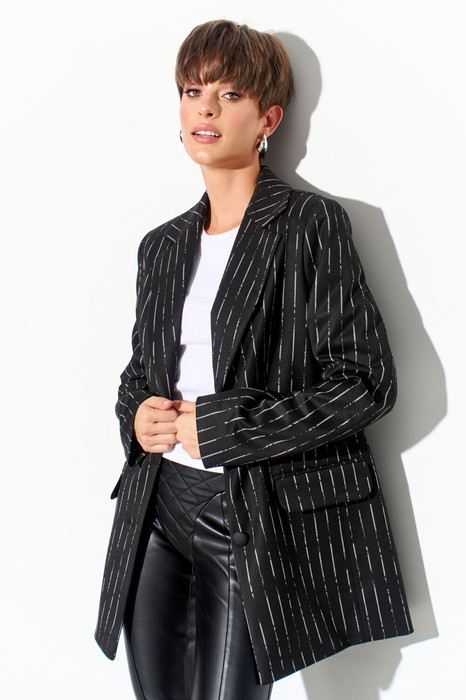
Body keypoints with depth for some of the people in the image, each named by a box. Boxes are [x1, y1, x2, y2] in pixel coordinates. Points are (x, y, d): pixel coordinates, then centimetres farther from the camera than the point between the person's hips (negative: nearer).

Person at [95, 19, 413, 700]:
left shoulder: (310, 224, -6)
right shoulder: (163, 246, 13)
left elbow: (364, 381, -12)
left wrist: (218, 427, -14)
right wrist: (137, 414, -2)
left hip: (254, 523, -5)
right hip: (158, 509, 6)